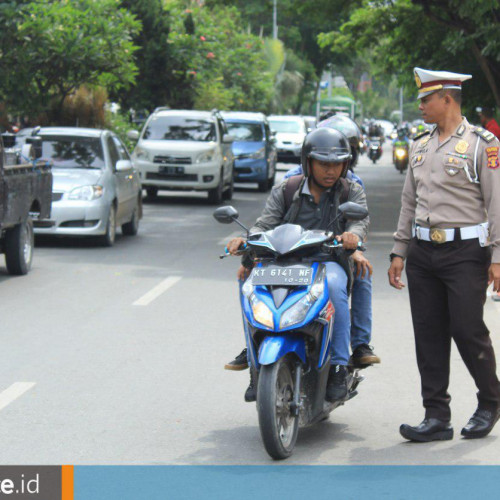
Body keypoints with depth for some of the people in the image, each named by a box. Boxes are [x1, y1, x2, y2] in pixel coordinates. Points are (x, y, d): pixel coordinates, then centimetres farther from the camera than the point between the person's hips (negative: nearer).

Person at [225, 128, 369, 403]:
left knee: (333, 285, -38)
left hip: (329, 260, -2)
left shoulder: (352, 191, 11)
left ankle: (339, 366, -28)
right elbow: (265, 223, 2)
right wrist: (246, 240, -21)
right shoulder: (285, 191, 12)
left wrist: (352, 235, -32)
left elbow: (359, 221, -6)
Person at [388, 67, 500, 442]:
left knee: (467, 330, -7)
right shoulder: (420, 147, 15)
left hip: (465, 252, -6)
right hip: (423, 253, 6)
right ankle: (437, 417, 9)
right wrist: (399, 252, 14)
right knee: (429, 336, 3)